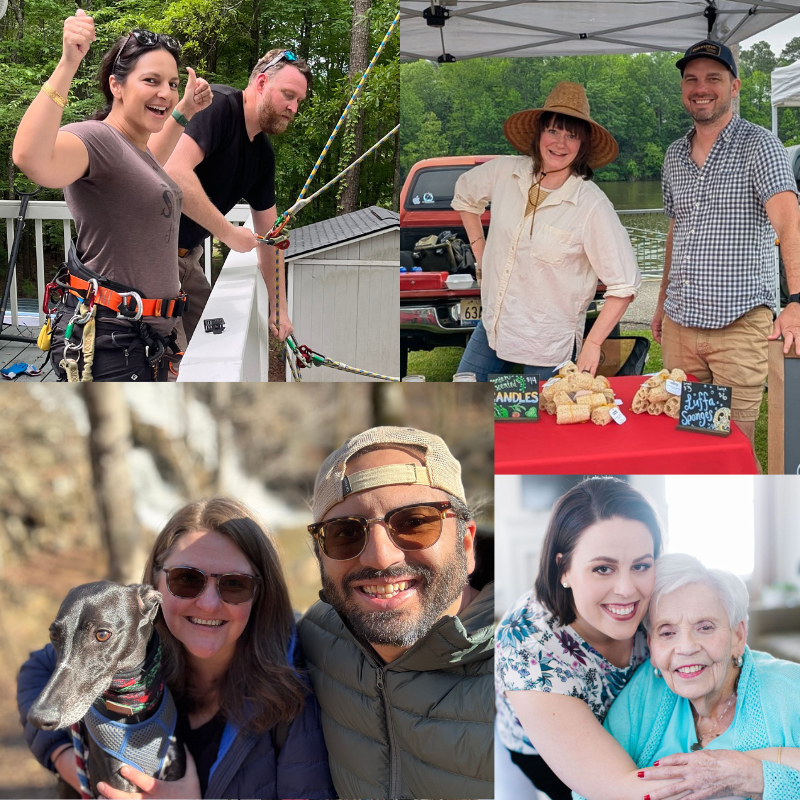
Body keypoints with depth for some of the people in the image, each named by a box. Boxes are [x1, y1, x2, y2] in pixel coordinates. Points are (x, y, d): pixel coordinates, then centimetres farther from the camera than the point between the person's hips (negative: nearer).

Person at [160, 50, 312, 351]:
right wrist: (229, 233, -24)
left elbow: (269, 235, 18)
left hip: (185, 256, 9)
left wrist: (279, 309, 16)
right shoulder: (217, 105, -18)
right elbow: (175, 173, -33)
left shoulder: (263, 154, 9)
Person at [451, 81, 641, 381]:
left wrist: (593, 344, -17)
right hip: (491, 331, 5)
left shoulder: (592, 206, -17)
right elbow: (465, 194, 20)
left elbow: (624, 285, -14)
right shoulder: (505, 172, -4)